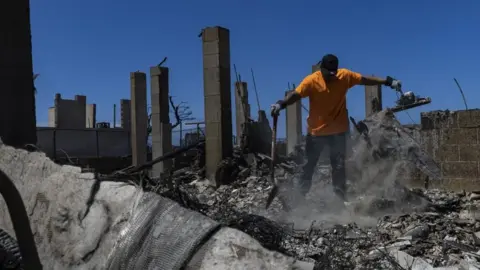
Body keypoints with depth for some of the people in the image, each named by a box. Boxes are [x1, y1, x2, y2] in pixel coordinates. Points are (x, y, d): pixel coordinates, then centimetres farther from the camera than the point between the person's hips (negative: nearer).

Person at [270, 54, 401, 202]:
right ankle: (300, 195, 24)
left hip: (338, 130, 2)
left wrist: (388, 81, -2)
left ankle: (340, 197, 23)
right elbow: (295, 95, -26)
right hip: (316, 131, -1)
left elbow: (365, 79, 0)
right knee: (308, 165, 10)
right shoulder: (311, 80, -17)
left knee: (339, 166, 9)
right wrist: (281, 104, -43)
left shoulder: (345, 76, -8)